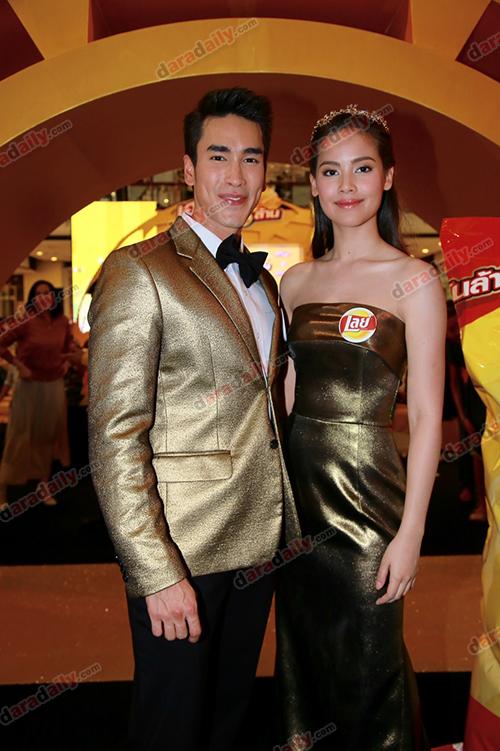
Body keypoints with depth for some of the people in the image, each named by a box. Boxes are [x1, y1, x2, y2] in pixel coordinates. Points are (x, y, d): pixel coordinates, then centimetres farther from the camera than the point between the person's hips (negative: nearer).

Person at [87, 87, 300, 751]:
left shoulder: (263, 281, 13)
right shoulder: (140, 271, -12)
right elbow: (114, 438, -17)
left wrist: (288, 526, 12)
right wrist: (158, 574, -19)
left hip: (257, 548, 7)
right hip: (182, 554, -7)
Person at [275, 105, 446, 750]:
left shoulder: (412, 280, -7)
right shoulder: (296, 280, 7)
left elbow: (425, 415, -9)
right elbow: (286, 395, 11)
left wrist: (411, 532, -13)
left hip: (366, 491, -4)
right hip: (296, 488, 5)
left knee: (366, 667, 11)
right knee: (301, 659, 19)